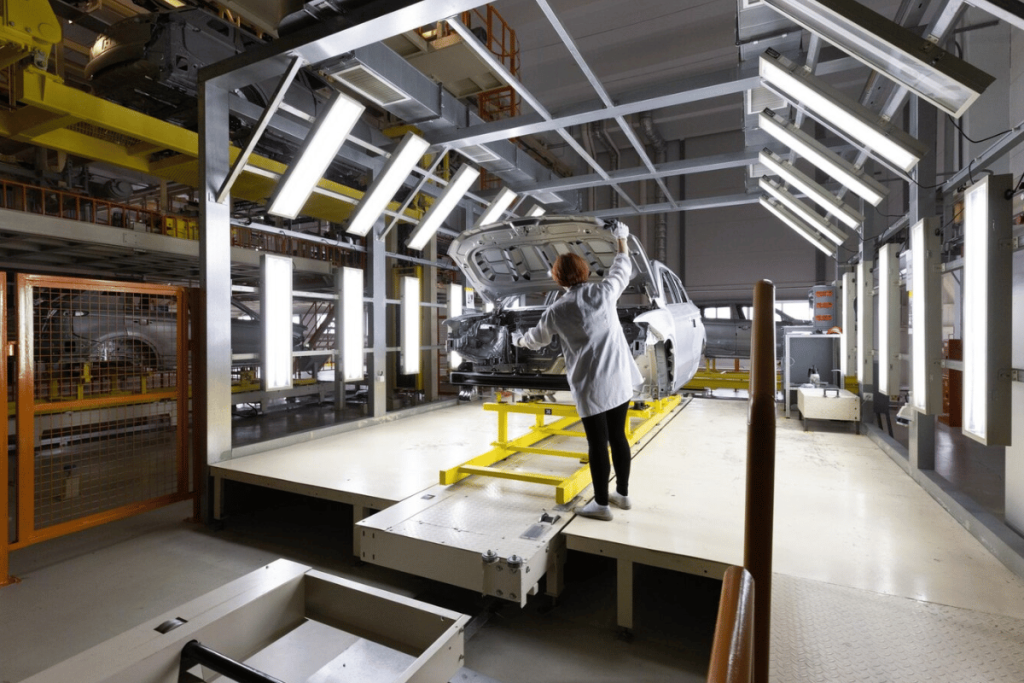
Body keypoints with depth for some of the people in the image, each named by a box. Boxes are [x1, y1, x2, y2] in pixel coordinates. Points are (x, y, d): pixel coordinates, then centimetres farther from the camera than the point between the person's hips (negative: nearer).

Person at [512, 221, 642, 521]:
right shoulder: (604, 291, -1)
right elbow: (622, 268, 21)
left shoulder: (557, 310, -7)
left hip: (591, 386, -4)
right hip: (620, 379, 5)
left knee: (598, 444, 5)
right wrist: (621, 238, 36)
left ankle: (601, 504, 17)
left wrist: (519, 339, 32)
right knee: (617, 436, 16)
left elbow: (536, 340, 10)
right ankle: (623, 494, 31)